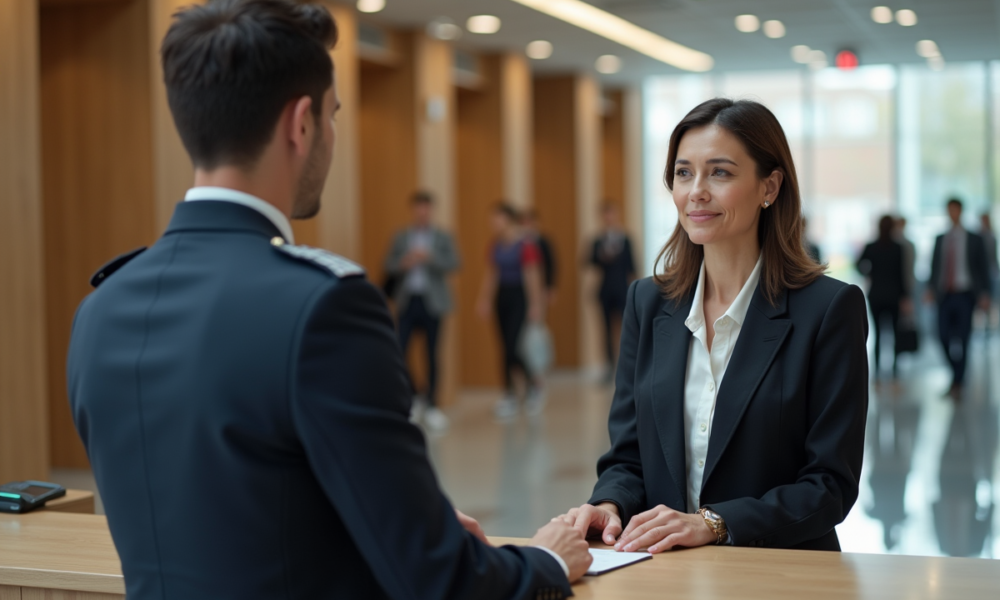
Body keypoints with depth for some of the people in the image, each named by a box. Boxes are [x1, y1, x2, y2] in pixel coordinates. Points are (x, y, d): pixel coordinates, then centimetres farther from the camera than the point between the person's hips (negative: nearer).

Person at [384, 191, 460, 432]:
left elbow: (453, 264, -6)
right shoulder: (401, 237, 9)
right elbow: (389, 266, 7)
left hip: (432, 302, -1)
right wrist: (403, 263, -15)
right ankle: (414, 398, 12)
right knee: (398, 351, -7)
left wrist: (428, 258, -21)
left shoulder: (443, 237, 4)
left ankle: (431, 405, 13)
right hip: (407, 301, 1)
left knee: (432, 355, 2)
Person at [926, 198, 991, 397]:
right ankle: (958, 373, 19)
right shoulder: (940, 239, 12)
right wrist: (931, 289, -1)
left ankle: (957, 383, 1)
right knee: (944, 336, -5)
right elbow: (935, 266, 13)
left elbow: (983, 268, 4)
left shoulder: (974, 240, 4)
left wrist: (984, 294, -5)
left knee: (962, 339, -6)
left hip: (964, 295, -2)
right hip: (945, 295, 2)